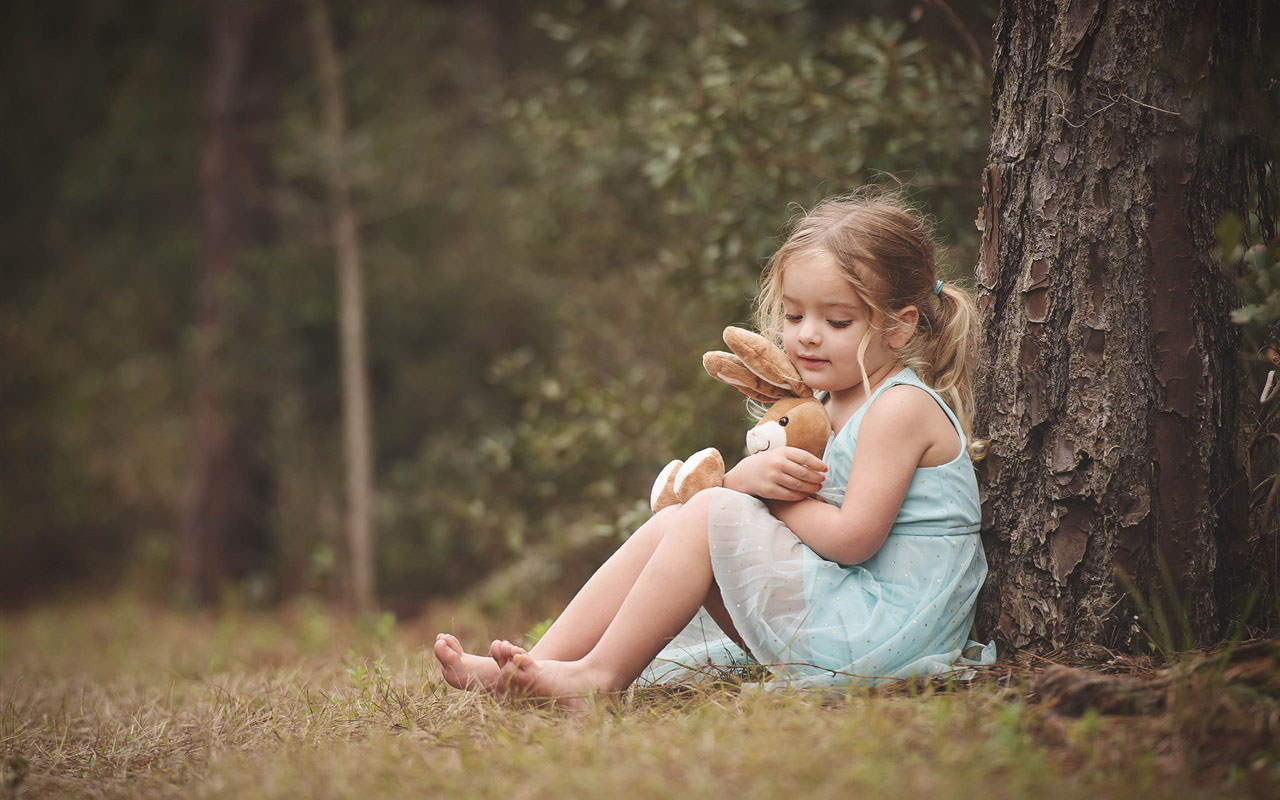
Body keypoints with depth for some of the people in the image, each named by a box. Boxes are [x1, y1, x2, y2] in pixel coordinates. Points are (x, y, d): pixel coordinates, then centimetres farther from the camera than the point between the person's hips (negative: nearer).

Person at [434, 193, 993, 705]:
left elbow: (852, 537, -20)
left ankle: (601, 675, -8)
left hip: (877, 633, -9)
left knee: (711, 514, -15)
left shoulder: (903, 406, -14)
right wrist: (748, 475, -13)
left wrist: (767, 491, -4)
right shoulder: (829, 405, 17)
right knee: (675, 523, 4)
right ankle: (540, 665, -1)